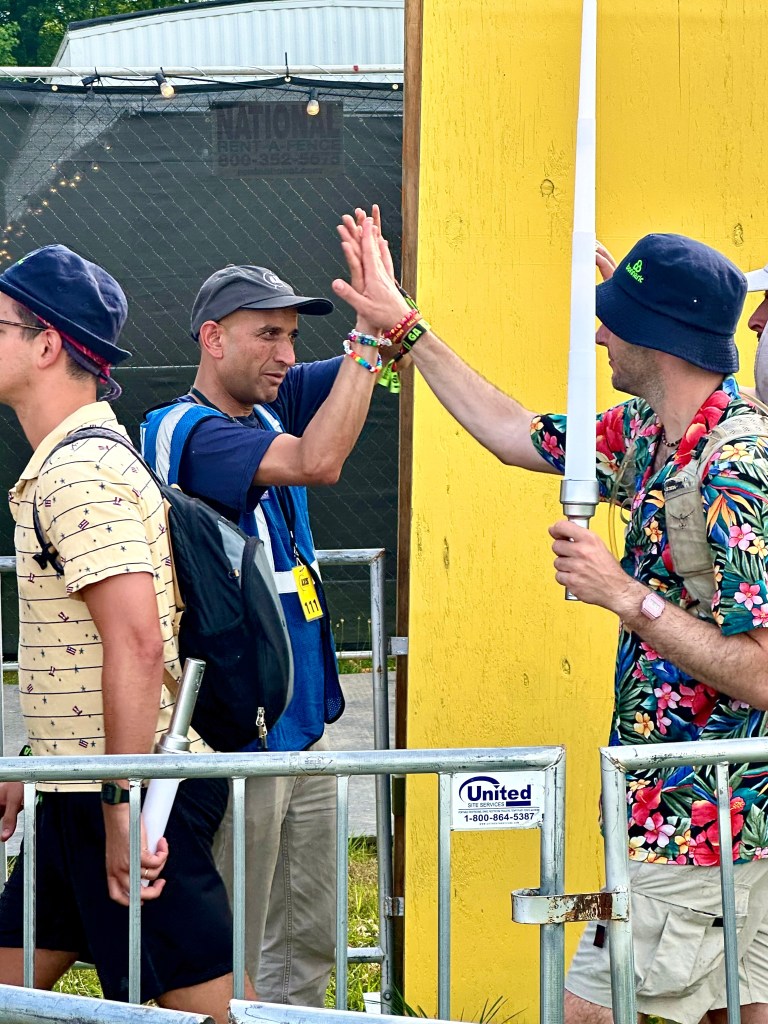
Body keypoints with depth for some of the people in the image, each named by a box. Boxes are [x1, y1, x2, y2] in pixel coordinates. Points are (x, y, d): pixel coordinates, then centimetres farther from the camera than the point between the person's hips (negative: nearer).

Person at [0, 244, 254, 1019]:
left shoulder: (80, 471, -17)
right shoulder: (66, 463, 16)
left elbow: (136, 642, -26)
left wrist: (123, 808, -25)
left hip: (134, 791, -11)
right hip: (84, 792, 11)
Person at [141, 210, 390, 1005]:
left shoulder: (269, 406, 9)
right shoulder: (185, 431, -15)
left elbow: (382, 355, 11)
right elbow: (318, 461, -29)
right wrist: (368, 331, -25)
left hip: (300, 725, 9)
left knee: (307, 948, 14)